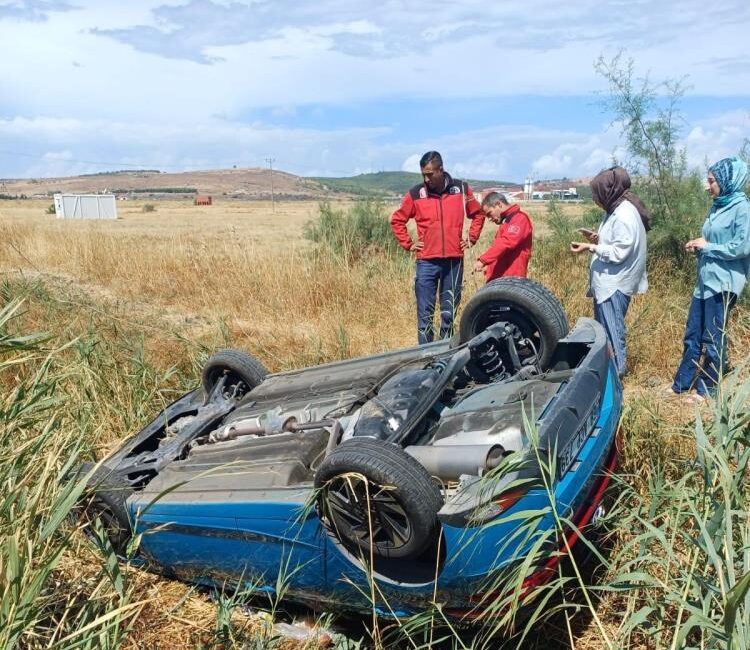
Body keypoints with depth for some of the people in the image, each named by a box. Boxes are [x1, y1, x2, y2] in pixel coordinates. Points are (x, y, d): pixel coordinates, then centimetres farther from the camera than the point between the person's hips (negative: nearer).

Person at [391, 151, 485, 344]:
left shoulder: (461, 189, 3)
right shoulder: (416, 193, 0)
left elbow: (478, 214, 18)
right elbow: (397, 220, 11)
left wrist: (472, 238, 10)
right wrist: (408, 244, 4)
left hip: (454, 261, 1)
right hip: (426, 262, -1)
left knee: (449, 312, 9)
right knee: (425, 313, -1)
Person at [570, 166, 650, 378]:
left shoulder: (625, 215, -20)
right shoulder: (616, 210, 11)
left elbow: (619, 252, -23)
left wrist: (590, 247, -19)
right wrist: (597, 237, 4)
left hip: (615, 283, -10)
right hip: (607, 281, 10)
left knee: (612, 330, -4)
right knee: (602, 328, 17)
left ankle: (617, 371, 5)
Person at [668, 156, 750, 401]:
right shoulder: (717, 207, 13)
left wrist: (706, 246, -11)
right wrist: (698, 246, 1)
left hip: (723, 283, -8)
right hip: (705, 280, 8)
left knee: (713, 339, 2)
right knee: (692, 335, 11)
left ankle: (707, 389, 15)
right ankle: (681, 384, 20)